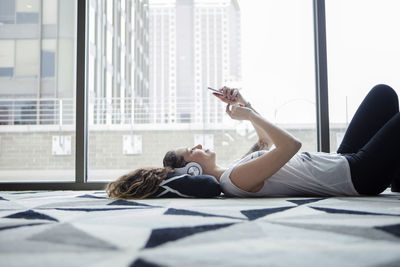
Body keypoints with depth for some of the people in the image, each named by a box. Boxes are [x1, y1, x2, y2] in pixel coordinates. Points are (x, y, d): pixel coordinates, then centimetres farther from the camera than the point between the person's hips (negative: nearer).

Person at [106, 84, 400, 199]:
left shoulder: (232, 170, 4)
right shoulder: (236, 178, -26)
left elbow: (267, 141, 18)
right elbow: (291, 144, -31)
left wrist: (247, 108, 4)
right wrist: (249, 114, -19)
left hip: (343, 161, 9)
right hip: (359, 175, -9)